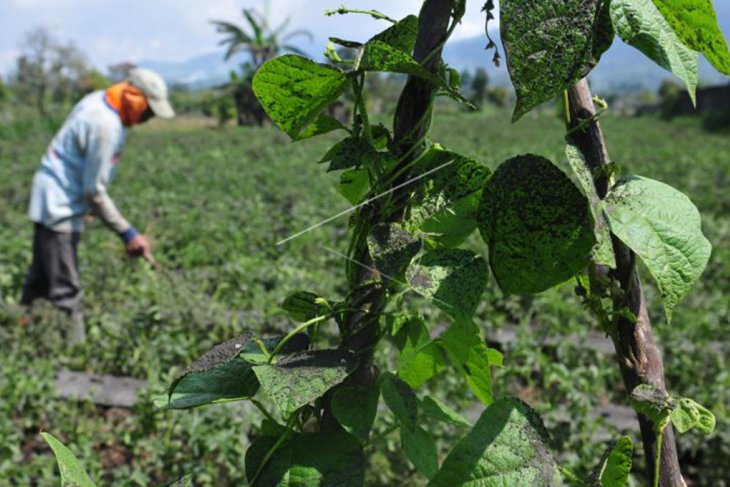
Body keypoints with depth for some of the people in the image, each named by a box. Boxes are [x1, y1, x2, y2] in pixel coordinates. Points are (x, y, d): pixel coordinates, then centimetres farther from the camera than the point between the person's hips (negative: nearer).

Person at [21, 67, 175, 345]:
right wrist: (127, 233, -16)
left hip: (52, 203, 10)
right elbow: (94, 190, -20)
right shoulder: (105, 126, -23)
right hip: (60, 209, -10)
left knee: (40, 283, 19)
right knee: (65, 294, -6)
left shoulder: (98, 101, 5)